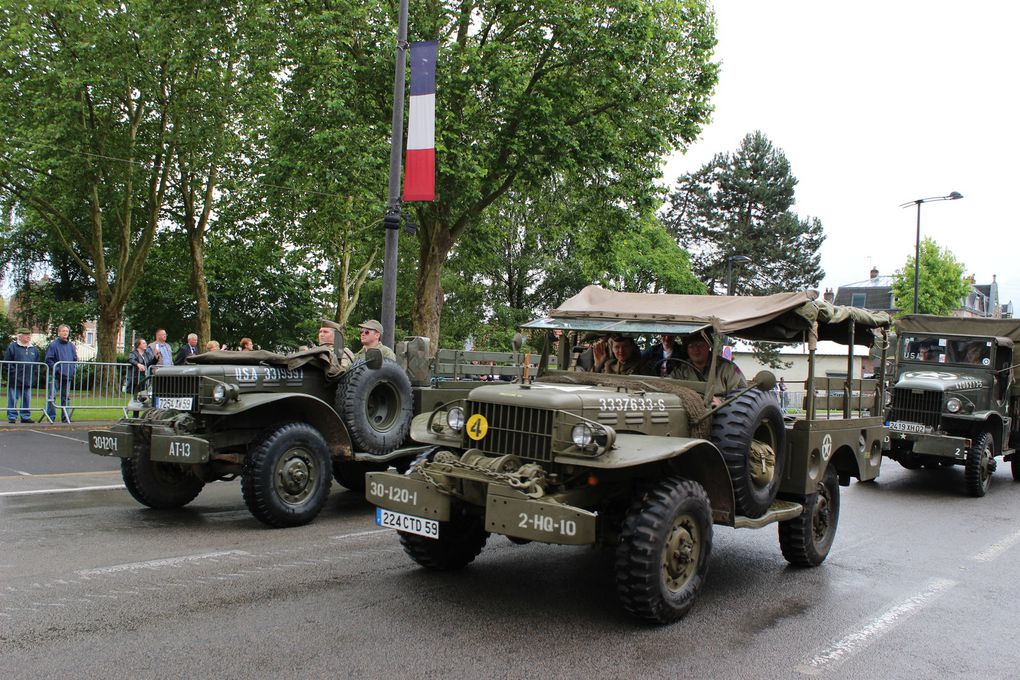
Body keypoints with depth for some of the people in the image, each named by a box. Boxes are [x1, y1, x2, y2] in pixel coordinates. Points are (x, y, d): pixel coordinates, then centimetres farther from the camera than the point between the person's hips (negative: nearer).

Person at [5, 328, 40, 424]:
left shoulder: (33, 349, 13)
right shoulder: (13, 347, -2)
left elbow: (37, 364, 18)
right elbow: (7, 363, -5)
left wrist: (33, 376, 9)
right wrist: (13, 373, -11)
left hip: (28, 380, 5)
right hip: (15, 380, -5)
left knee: (27, 400, 8)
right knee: (13, 399, -1)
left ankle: (26, 417, 15)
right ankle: (12, 417, 6)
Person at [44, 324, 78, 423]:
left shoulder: (71, 345, 13)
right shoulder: (53, 345, -3)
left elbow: (75, 359, 19)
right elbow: (49, 360, -7)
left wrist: (74, 369, 4)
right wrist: (57, 369, -15)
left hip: (68, 376, 5)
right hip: (55, 376, -5)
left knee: (66, 397, 9)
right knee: (52, 396, -6)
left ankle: (65, 417, 15)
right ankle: (51, 416, -1)